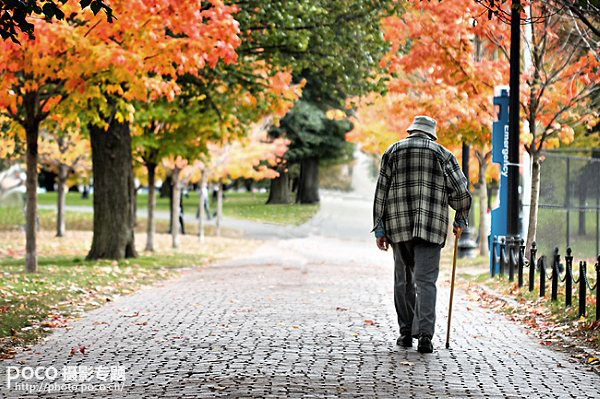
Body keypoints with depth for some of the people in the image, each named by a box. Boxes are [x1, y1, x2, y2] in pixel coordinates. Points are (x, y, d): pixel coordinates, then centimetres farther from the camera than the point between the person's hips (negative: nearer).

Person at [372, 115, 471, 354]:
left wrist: (379, 229, 6)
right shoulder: (443, 154, 8)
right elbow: (461, 193, 2)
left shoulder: (393, 151, 10)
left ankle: (406, 333, 17)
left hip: (399, 226, 1)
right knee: (426, 281, -5)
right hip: (431, 227, -1)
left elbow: (381, 193, 5)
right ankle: (425, 335, -16)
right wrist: (460, 220, 17)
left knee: (403, 280, 13)